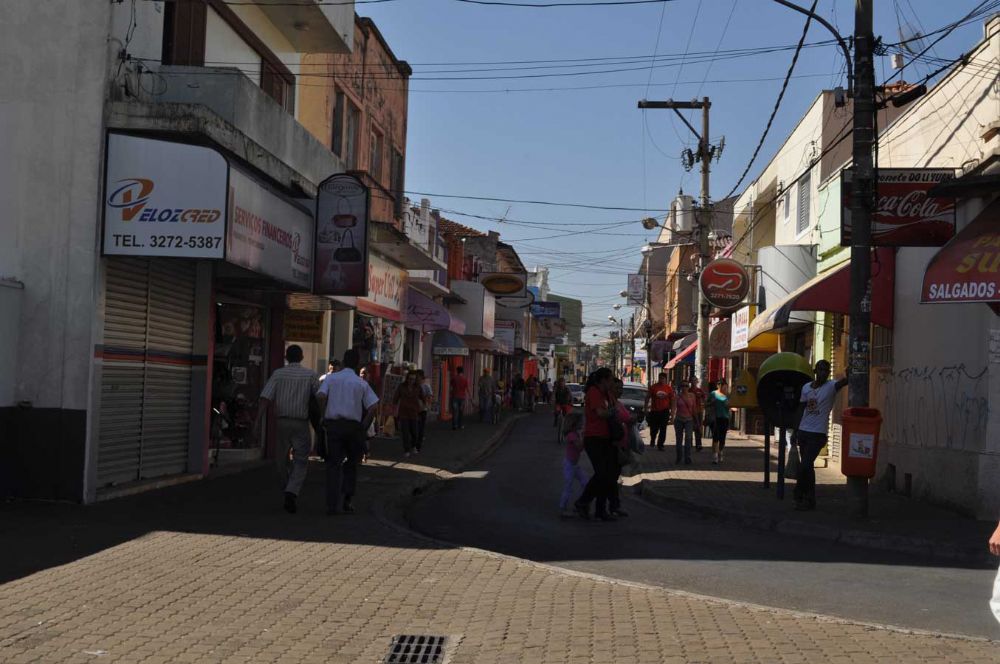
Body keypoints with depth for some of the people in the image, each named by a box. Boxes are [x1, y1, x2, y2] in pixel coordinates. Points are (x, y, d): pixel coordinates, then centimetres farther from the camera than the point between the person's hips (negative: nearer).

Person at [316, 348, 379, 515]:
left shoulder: (331, 378, 6)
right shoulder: (361, 383, 3)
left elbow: (320, 396, -12)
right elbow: (373, 407, -7)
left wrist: (325, 416, -1)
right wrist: (364, 427, 2)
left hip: (333, 424, 1)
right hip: (353, 425, -1)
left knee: (334, 464, 4)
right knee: (352, 462, 16)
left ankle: (333, 505, -3)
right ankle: (346, 499, 10)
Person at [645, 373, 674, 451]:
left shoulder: (669, 388, 1)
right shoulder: (653, 387, -3)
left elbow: (672, 400, 8)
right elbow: (648, 397, 2)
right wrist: (646, 408, -3)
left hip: (665, 411, 0)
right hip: (654, 411, 0)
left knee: (663, 430, -1)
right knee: (654, 429, 8)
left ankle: (660, 445, 6)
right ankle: (652, 440, 37)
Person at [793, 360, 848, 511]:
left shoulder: (831, 386, -6)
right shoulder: (806, 387, 7)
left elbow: (844, 381, -27)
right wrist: (795, 431, 11)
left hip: (818, 433, -5)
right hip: (804, 431, 5)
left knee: (804, 466, -10)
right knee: (807, 466, 10)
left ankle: (798, 494, 7)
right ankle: (809, 499, 17)